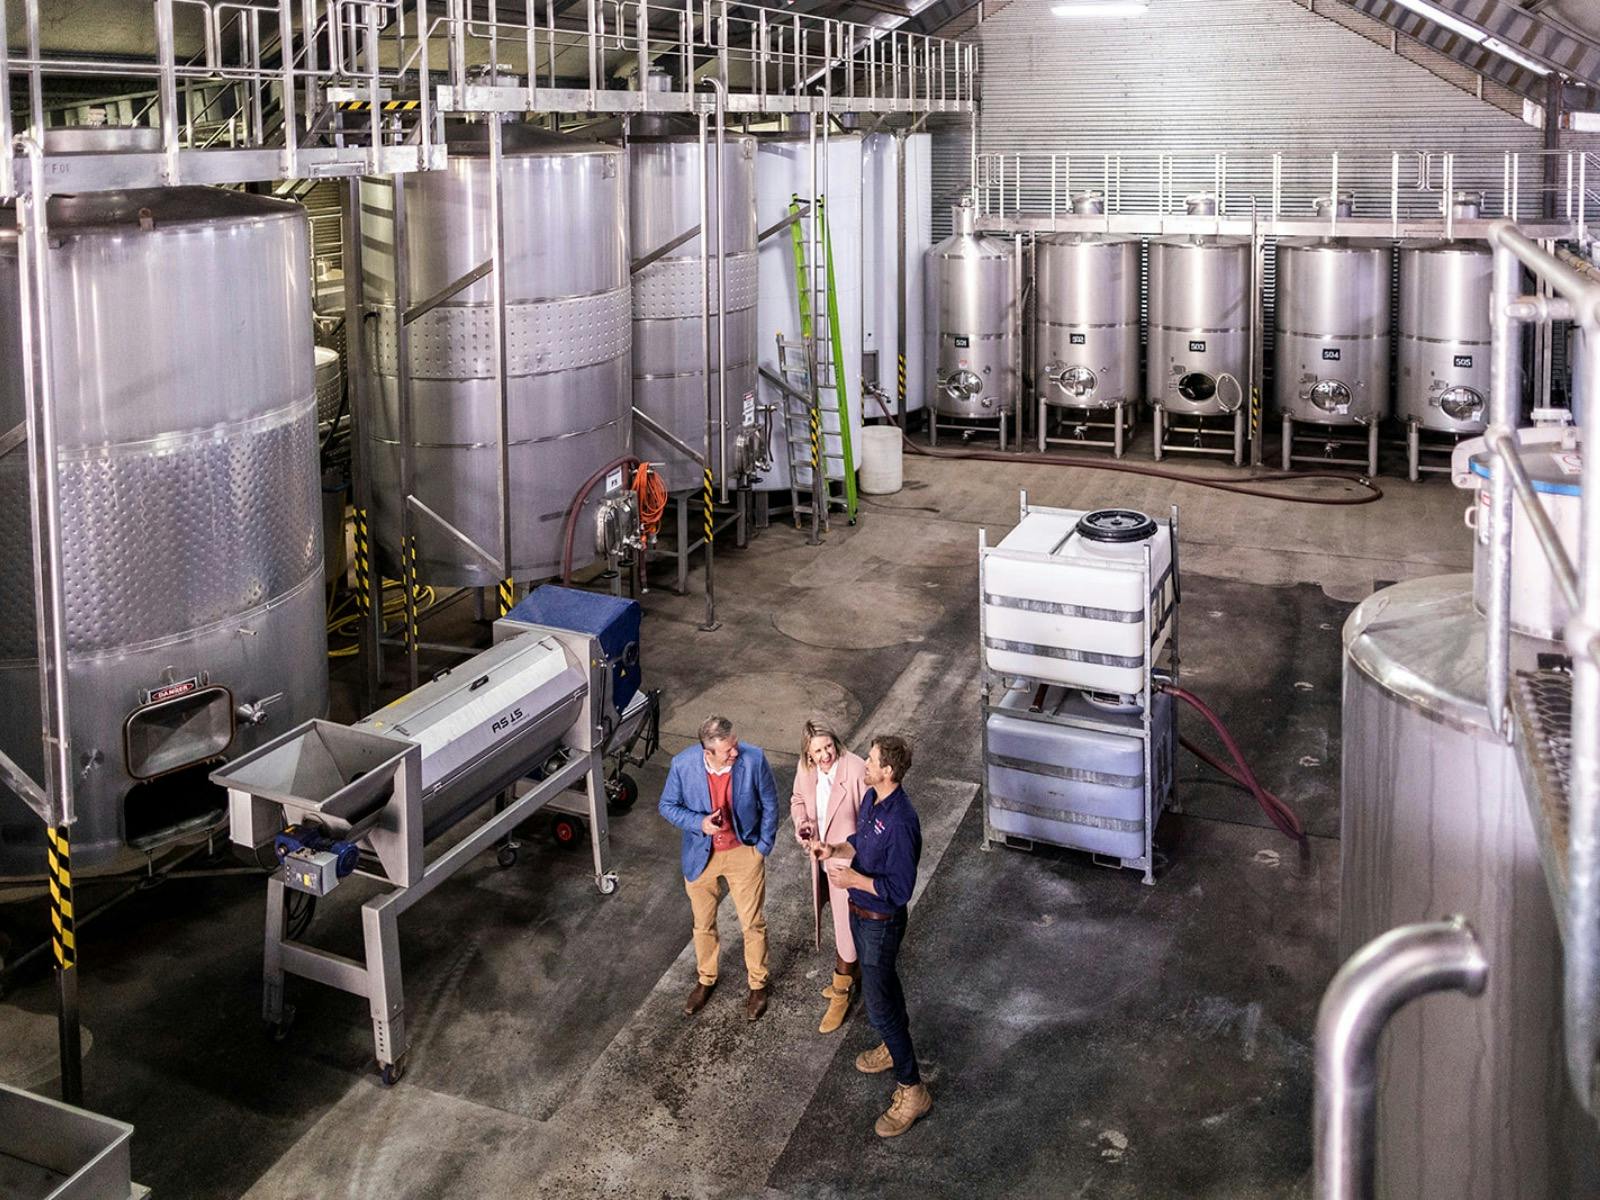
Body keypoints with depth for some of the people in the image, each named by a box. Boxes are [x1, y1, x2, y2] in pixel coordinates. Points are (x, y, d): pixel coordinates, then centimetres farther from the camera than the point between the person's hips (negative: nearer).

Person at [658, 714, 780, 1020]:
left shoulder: (753, 759, -24)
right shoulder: (683, 764, -23)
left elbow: (769, 804, -8)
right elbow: (667, 806, -7)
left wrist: (763, 847, -4)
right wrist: (698, 823, -23)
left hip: (743, 853, -1)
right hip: (701, 855, 1)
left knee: (752, 923, 13)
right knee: (703, 924, 19)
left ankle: (758, 984, 37)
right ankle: (706, 980, 45)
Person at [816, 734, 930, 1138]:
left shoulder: (901, 822, -32)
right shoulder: (870, 798, -4)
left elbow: (900, 890, -28)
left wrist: (854, 879, -29)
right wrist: (835, 850, -3)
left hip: (881, 921, -9)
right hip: (860, 911, 9)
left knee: (879, 1006, -2)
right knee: (882, 980, 28)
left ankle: (912, 1091, 10)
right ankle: (896, 1045, 50)